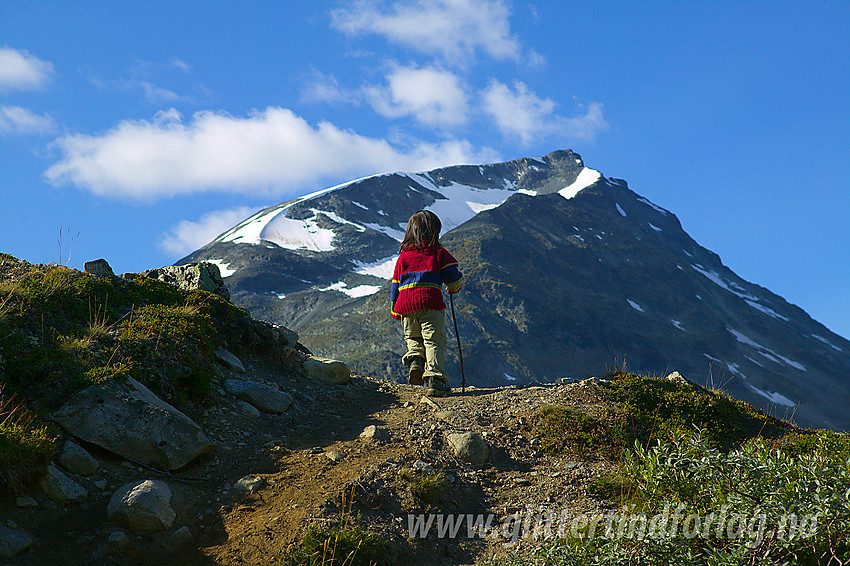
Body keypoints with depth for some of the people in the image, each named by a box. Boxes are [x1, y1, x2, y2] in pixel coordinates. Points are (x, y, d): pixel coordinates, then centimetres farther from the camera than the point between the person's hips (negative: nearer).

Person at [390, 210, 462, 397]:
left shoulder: (403, 256, 16)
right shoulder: (439, 253, 4)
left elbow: (395, 285, 17)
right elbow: (453, 275, 2)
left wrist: (395, 311, 24)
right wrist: (454, 287, 25)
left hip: (406, 306, 4)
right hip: (430, 305, -4)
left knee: (412, 338, 23)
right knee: (434, 341, -3)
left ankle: (415, 359, -4)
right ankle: (435, 379, -14)